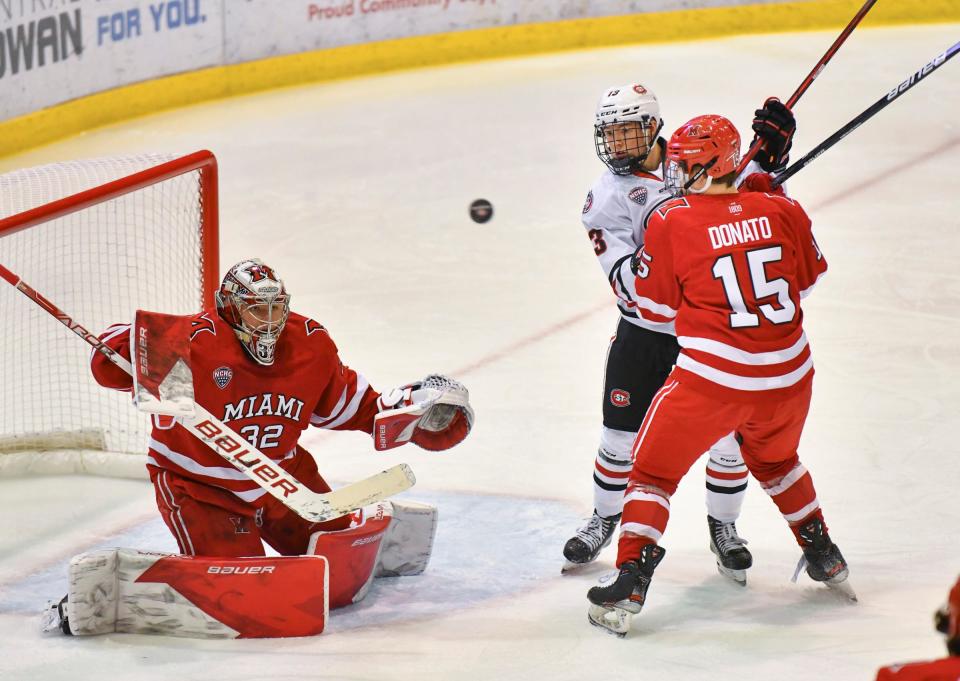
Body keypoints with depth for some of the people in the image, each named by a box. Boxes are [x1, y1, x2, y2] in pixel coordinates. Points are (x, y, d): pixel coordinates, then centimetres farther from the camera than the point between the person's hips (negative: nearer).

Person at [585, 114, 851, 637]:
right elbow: (808, 278, 17)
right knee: (774, 458, 33)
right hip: (788, 376, 4)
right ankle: (825, 558, 41)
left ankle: (630, 584, 0)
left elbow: (656, 307, 1)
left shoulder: (671, 222, -8)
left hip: (711, 377, -4)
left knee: (655, 470, 10)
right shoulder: (780, 211, 1)